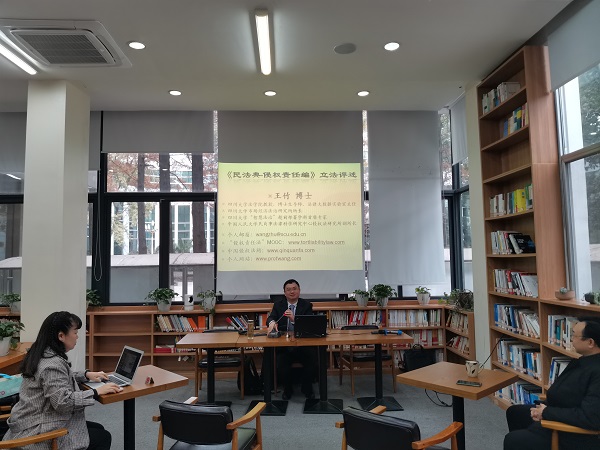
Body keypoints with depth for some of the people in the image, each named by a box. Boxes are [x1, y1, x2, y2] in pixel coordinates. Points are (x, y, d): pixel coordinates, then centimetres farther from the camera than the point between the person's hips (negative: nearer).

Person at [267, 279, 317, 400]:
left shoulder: (306, 305, 5)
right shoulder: (278, 304, 10)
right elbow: (270, 318, -4)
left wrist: (294, 319, -26)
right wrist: (272, 322, -29)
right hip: (284, 345, 1)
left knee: (312, 361, -24)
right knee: (281, 365, -25)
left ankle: (307, 389, 7)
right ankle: (287, 389, 8)